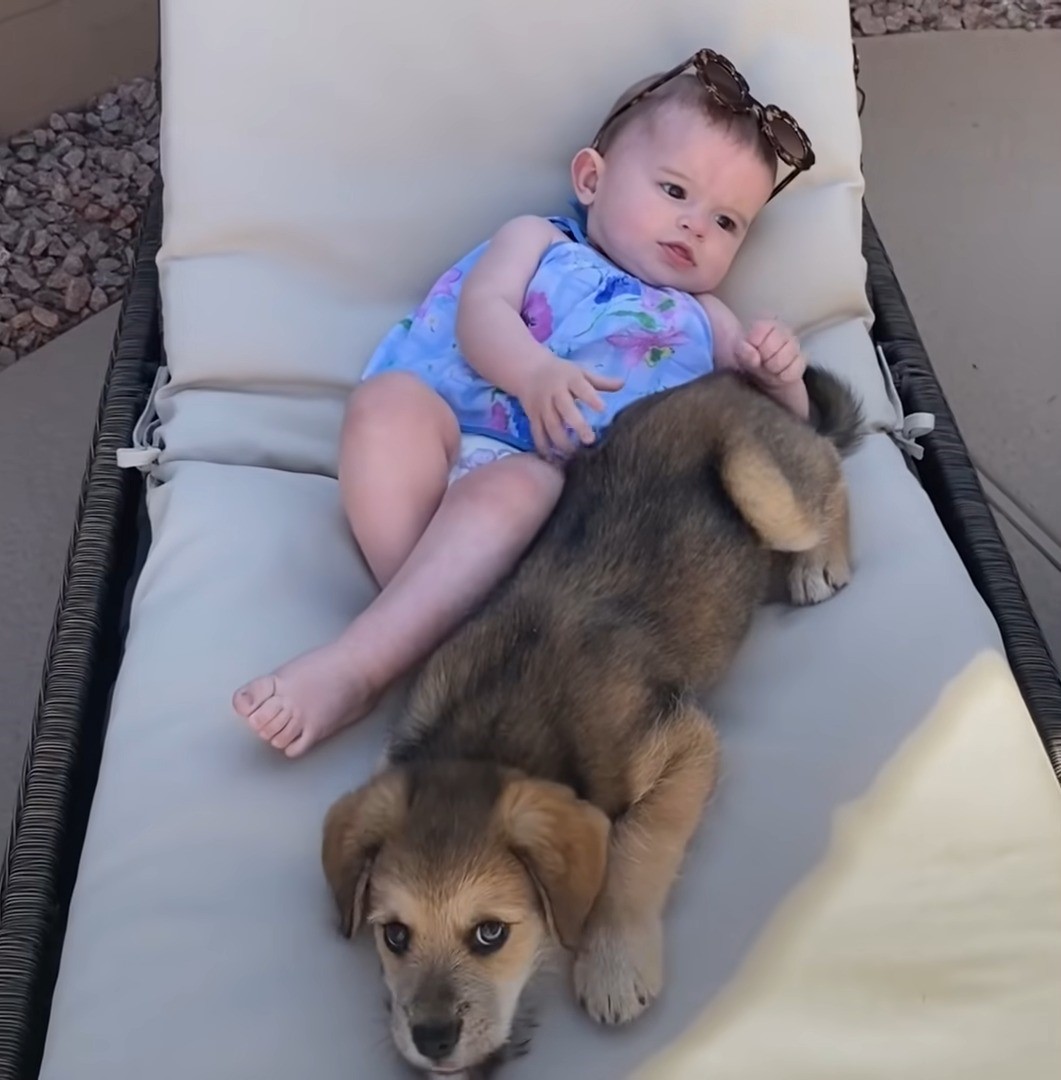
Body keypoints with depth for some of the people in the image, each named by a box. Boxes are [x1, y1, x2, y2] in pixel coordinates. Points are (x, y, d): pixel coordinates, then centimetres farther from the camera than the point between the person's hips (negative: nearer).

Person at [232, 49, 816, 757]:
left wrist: (781, 380, -1)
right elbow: (481, 312, 2)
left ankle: (356, 667, -43)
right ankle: (426, 616, -32)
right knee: (388, 399, -30)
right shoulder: (539, 242, 24)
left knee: (514, 487, -36)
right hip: (451, 437, 2)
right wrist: (535, 373, -20)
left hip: (571, 484, -1)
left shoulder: (705, 322, 30)